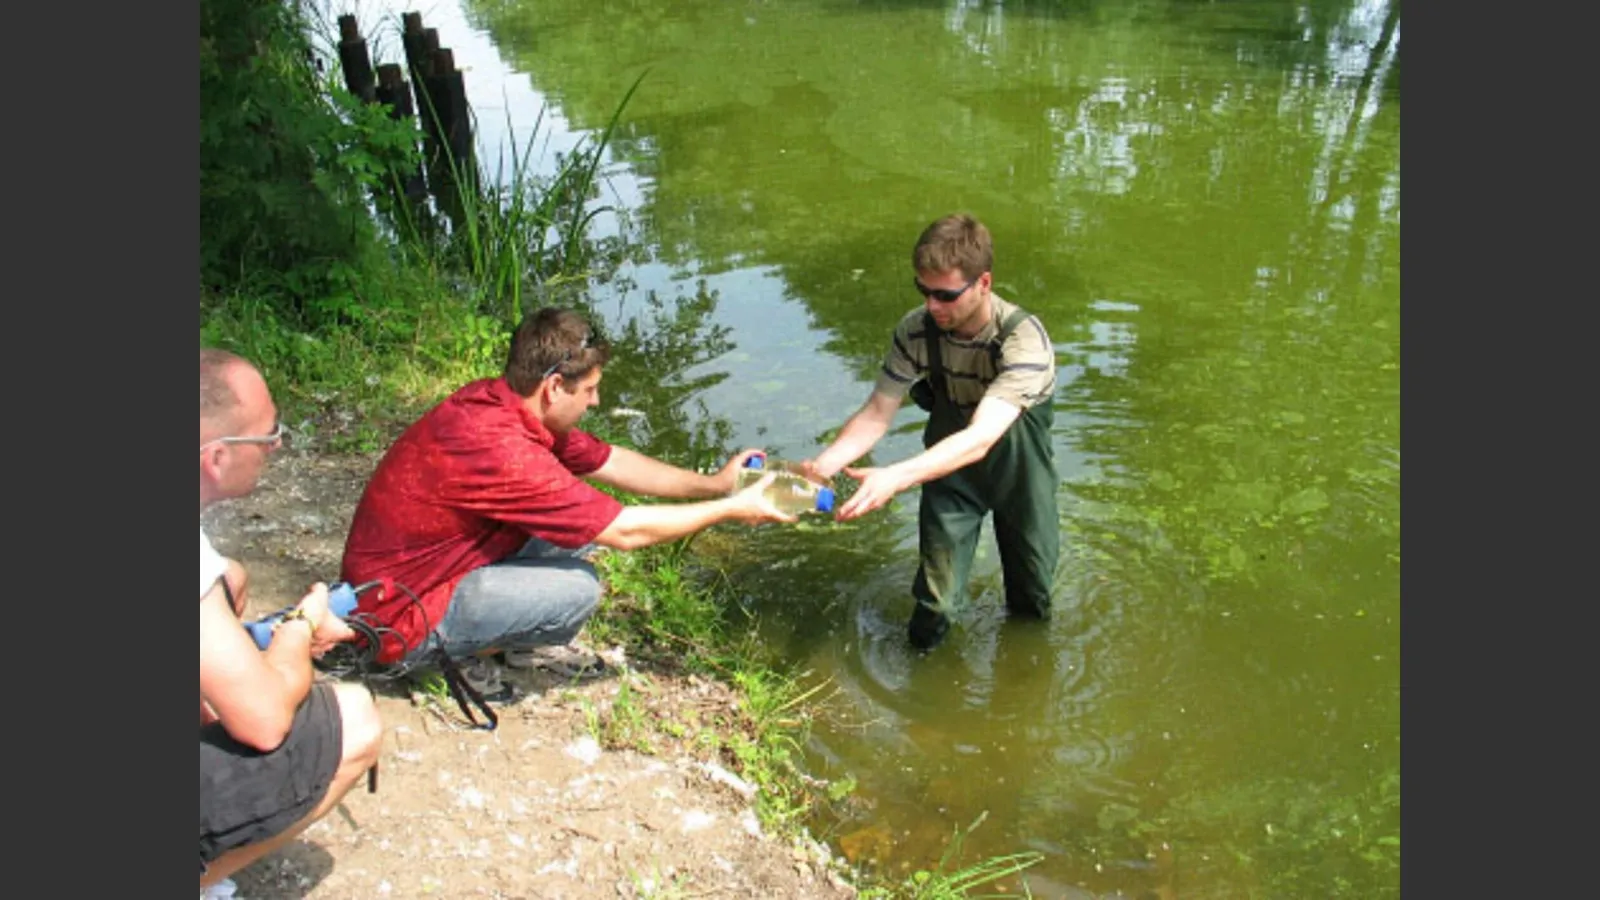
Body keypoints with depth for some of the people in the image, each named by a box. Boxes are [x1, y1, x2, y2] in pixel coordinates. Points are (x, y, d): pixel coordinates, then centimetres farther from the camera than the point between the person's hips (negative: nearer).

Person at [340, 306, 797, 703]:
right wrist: (730, 510, -14)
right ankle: (468, 654, 1)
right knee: (577, 587, -23)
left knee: (585, 519, 2)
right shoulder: (498, 447, -32)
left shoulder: (502, 401, -5)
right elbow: (625, 531, -25)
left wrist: (712, 484, 4)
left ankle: (523, 642, 15)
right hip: (399, 623, -9)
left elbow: (609, 462, 7)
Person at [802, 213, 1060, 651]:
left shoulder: (1024, 338, -34)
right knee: (935, 596, 2)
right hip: (949, 460, 2)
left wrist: (895, 477, -57)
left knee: (1032, 590, 15)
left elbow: (981, 438, -44)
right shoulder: (916, 330, -21)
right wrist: (823, 464, -38)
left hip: (1017, 456, -2)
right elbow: (876, 415, -18)